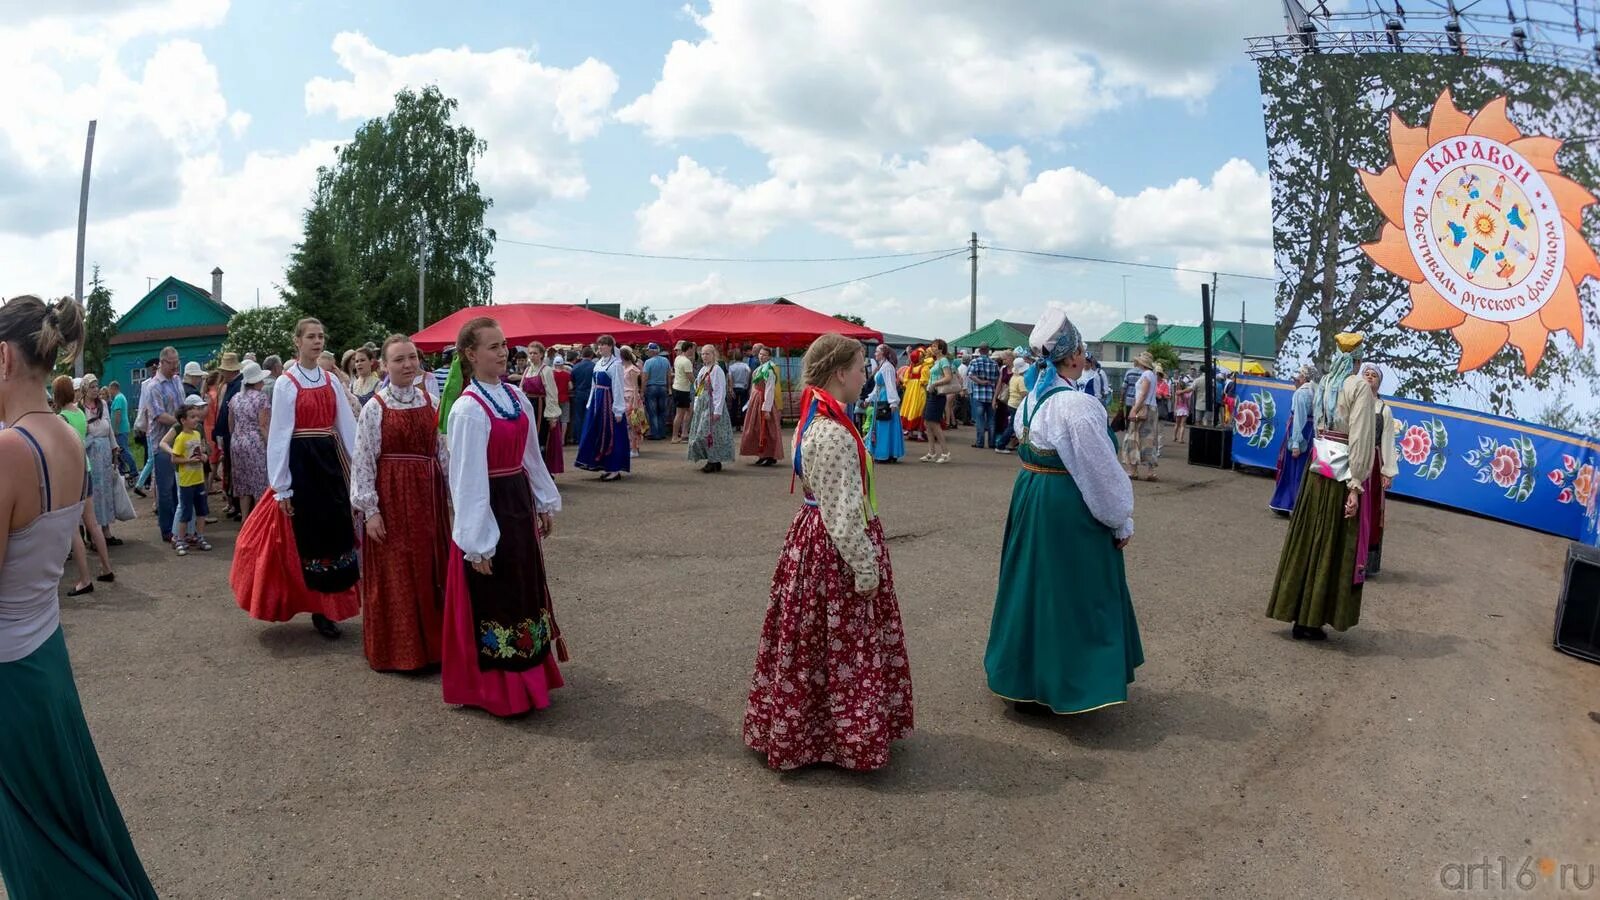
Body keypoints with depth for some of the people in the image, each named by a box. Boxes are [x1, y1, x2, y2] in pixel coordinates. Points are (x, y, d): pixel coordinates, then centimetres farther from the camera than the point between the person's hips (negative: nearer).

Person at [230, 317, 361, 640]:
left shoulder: (331, 381, 7)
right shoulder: (286, 383, -6)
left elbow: (347, 425, 6)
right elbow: (279, 434, -8)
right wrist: (281, 487, -10)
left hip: (330, 459, 5)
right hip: (301, 461, -5)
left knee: (334, 531, 8)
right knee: (307, 533, 4)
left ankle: (326, 606, 22)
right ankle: (319, 609, 17)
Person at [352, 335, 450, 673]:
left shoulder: (431, 403, 5)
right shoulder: (375, 407, -6)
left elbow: (443, 452, 9)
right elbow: (363, 460, -7)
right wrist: (370, 509, -10)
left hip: (428, 494, 4)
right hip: (391, 495, -3)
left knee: (431, 569, 10)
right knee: (393, 573, 4)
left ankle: (432, 642, 24)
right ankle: (395, 649, 18)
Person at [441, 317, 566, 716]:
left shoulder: (516, 398, 6)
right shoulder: (467, 409, -18)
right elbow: (468, 479, -19)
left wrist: (545, 503, 18)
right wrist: (477, 542, -20)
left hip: (519, 503, 8)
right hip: (489, 508, -8)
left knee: (525, 591, 19)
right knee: (493, 600, 3)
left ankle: (527, 674, 36)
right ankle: (494, 689, 20)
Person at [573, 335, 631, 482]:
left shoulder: (615, 364, -12)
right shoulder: (598, 363, 11)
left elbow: (618, 388, -14)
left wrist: (618, 410, -16)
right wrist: (590, 403, 14)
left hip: (608, 401, -8)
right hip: (597, 400, 8)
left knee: (610, 435, -2)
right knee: (597, 434, 11)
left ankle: (615, 469, 7)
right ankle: (605, 467, 20)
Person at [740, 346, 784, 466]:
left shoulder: (769, 370, -16)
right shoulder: (760, 368, 12)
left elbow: (769, 391, -21)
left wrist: (766, 409, -24)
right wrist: (749, 404, 19)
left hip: (764, 401, -9)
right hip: (756, 401, 9)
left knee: (766, 430, -4)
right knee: (758, 429, 13)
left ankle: (771, 456, 3)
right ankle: (763, 455, 20)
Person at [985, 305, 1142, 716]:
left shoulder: (1031, 397, 6)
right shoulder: (1077, 405, -21)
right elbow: (1102, 471, -17)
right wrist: (1122, 522, -6)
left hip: (1029, 497, 9)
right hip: (1068, 508, -9)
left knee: (1034, 582, 19)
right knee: (1067, 591, 4)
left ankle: (1023, 678, 32)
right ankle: (1055, 687, 15)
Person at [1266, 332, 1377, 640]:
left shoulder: (1324, 383, 9)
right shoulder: (1360, 387, -10)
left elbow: (1319, 425, 5)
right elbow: (1359, 438, -15)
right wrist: (1355, 486, -16)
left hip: (1318, 468, 6)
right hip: (1343, 473, -6)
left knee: (1309, 541, 12)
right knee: (1331, 547, 2)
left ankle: (1299, 615, 18)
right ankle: (1310, 619, 7)